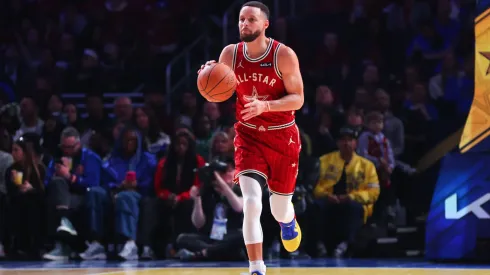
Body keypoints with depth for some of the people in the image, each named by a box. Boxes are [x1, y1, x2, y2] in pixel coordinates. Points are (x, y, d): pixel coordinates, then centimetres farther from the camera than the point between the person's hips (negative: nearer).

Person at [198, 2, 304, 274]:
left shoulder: (284, 55, -15)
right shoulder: (230, 54, -6)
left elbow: (298, 99, -14)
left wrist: (264, 105, -31)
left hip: (282, 137, -1)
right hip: (248, 135, 1)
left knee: (280, 209, 12)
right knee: (251, 203, -18)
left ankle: (289, 221, 52)